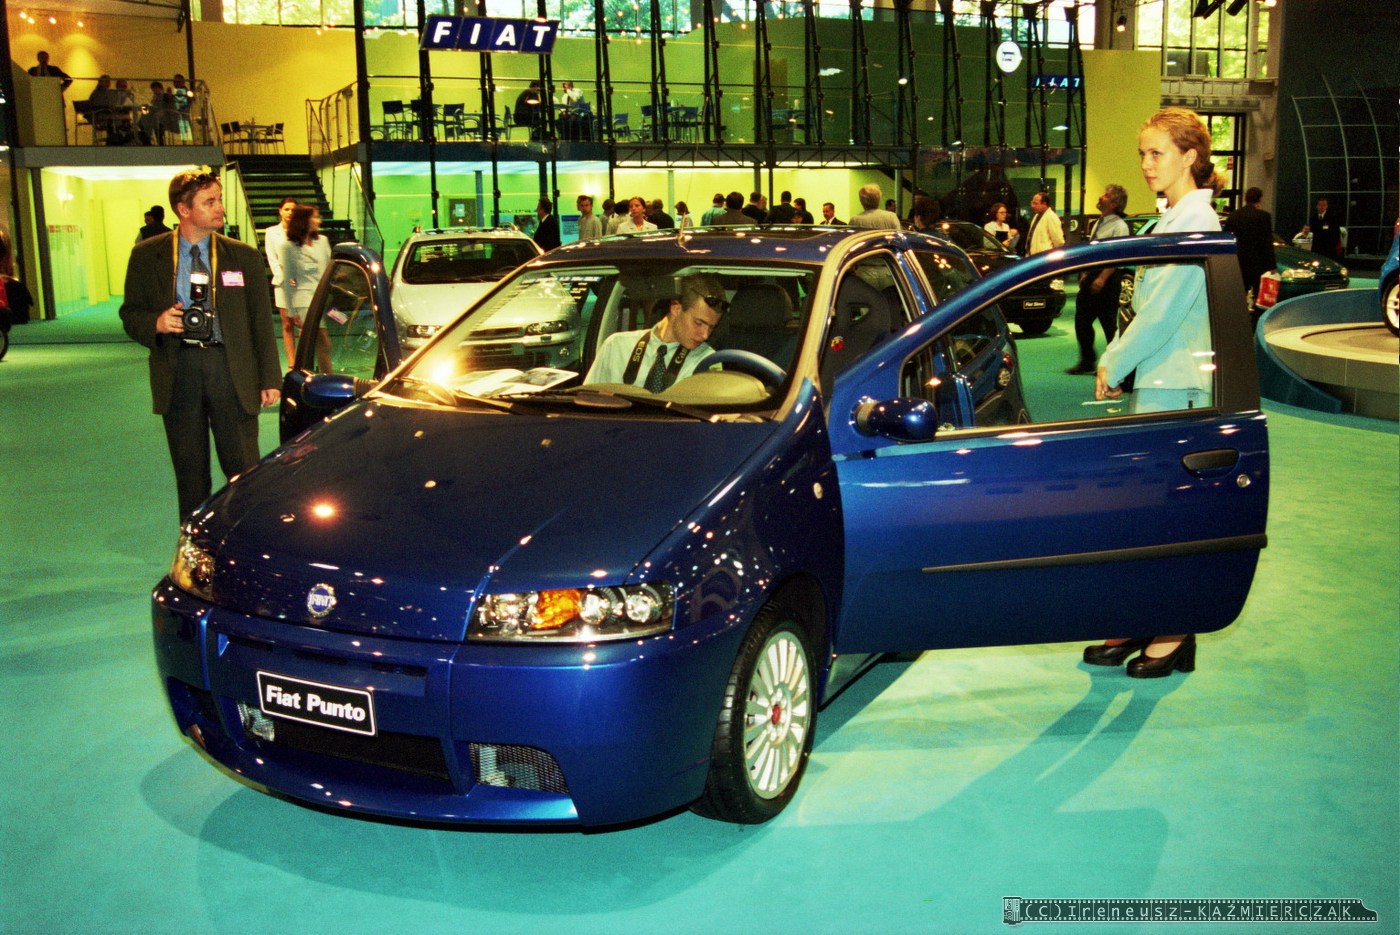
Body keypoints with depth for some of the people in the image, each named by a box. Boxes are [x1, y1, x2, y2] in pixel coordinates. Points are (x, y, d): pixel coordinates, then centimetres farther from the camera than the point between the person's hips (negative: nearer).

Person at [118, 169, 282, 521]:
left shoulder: (244, 256, 5)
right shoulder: (147, 256, 4)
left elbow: (261, 321, 6)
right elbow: (130, 314, 9)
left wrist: (269, 379, 1)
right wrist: (156, 322, -14)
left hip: (232, 371, -1)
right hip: (178, 371, 1)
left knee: (243, 468, 1)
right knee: (189, 472, 10)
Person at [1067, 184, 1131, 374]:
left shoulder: (1119, 226, -12)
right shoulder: (1099, 223, 15)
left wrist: (1102, 278, -24)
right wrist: (1085, 273, 14)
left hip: (1108, 279, -8)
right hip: (1092, 275, 8)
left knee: (1109, 324, 0)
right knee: (1082, 320, 8)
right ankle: (1087, 362, 18)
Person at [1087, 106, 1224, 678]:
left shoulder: (1195, 221, -14)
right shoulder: (1174, 219, 16)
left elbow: (1163, 310, -18)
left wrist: (1114, 367, -10)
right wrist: (1114, 360, 9)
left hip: (1176, 386, -9)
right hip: (1154, 380, 9)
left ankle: (1175, 636, 7)